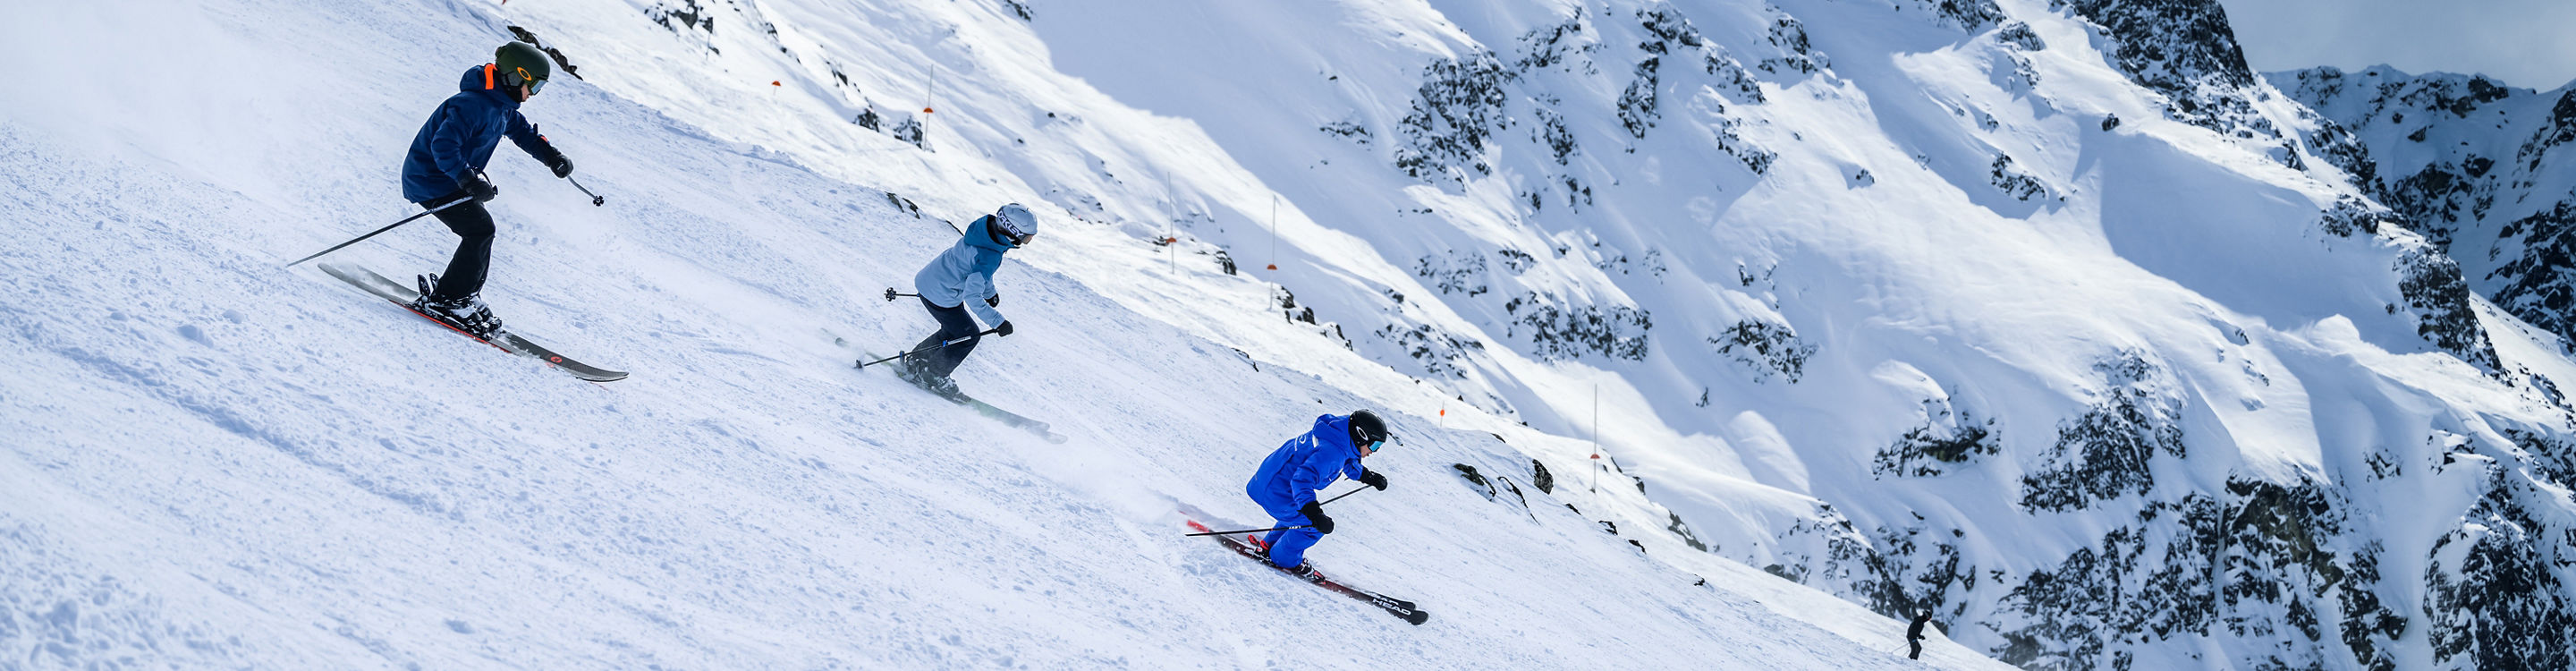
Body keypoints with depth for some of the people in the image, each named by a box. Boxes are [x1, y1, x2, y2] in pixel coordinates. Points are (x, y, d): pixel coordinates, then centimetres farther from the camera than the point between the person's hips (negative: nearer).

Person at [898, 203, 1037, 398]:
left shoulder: (987, 225, -7)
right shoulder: (990, 257, -34)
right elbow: (972, 296, -33)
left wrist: (989, 291, 24)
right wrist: (998, 322, -28)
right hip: (941, 298, -8)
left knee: (953, 330, 27)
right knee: (969, 336, 11)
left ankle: (914, 363, 38)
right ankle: (933, 378, 24)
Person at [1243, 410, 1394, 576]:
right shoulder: (1331, 452, -29)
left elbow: (1347, 462, 27)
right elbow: (1302, 479, -39)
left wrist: (1368, 476, 28)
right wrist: (1314, 514, -46)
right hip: (1275, 493, -10)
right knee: (1314, 525, -4)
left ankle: (1271, 545, 39)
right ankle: (1285, 559, 16)